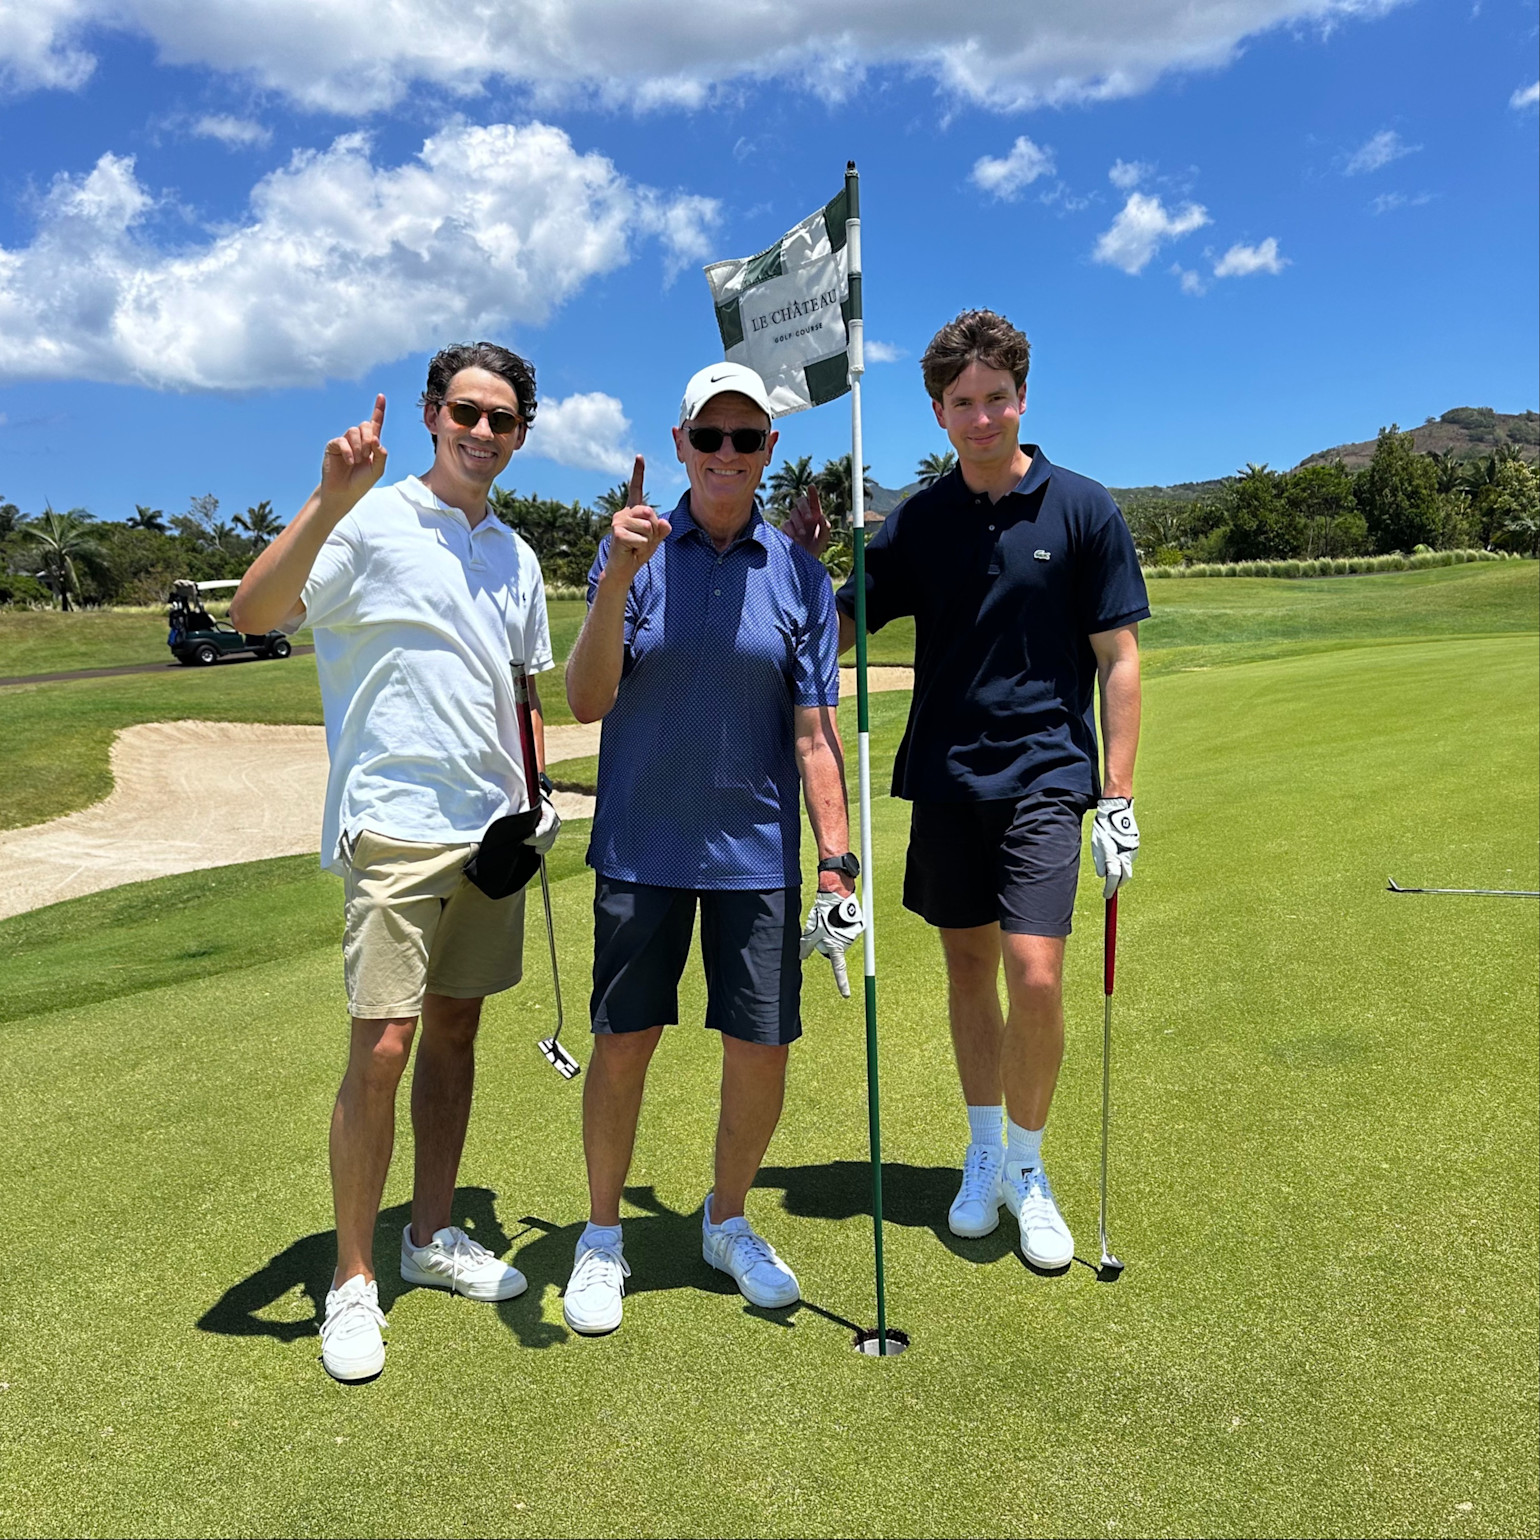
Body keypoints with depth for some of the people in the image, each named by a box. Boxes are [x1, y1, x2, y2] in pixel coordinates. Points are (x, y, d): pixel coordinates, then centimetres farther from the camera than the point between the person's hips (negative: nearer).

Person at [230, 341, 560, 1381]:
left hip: (492, 827, 6)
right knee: (382, 1049, -6)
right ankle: (353, 1279, 12)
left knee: (456, 1027, 13)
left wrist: (534, 792, 13)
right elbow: (253, 614, -19)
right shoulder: (372, 522, -5)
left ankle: (434, 1234, 28)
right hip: (394, 825, -6)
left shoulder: (517, 556, 15)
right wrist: (331, 499, -28)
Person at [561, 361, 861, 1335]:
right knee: (623, 1045, 5)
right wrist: (616, 581, -21)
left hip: (758, 853, 1)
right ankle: (604, 1236, 29)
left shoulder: (799, 577, 1)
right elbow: (587, 703, -8)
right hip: (641, 847, -1)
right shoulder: (633, 553, -1)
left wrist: (839, 863, -5)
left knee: (762, 1051, 5)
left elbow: (815, 733, 1)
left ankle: (728, 1223, 31)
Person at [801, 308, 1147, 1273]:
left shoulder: (1083, 509, -1)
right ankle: (985, 1152, 31)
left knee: (1035, 976, -11)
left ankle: (1028, 1167, 13)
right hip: (944, 778, 3)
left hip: (1045, 773, -3)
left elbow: (1118, 658, -1)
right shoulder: (918, 522, 6)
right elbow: (839, 626, 9)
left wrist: (1118, 796, -6)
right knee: (967, 969, 12)